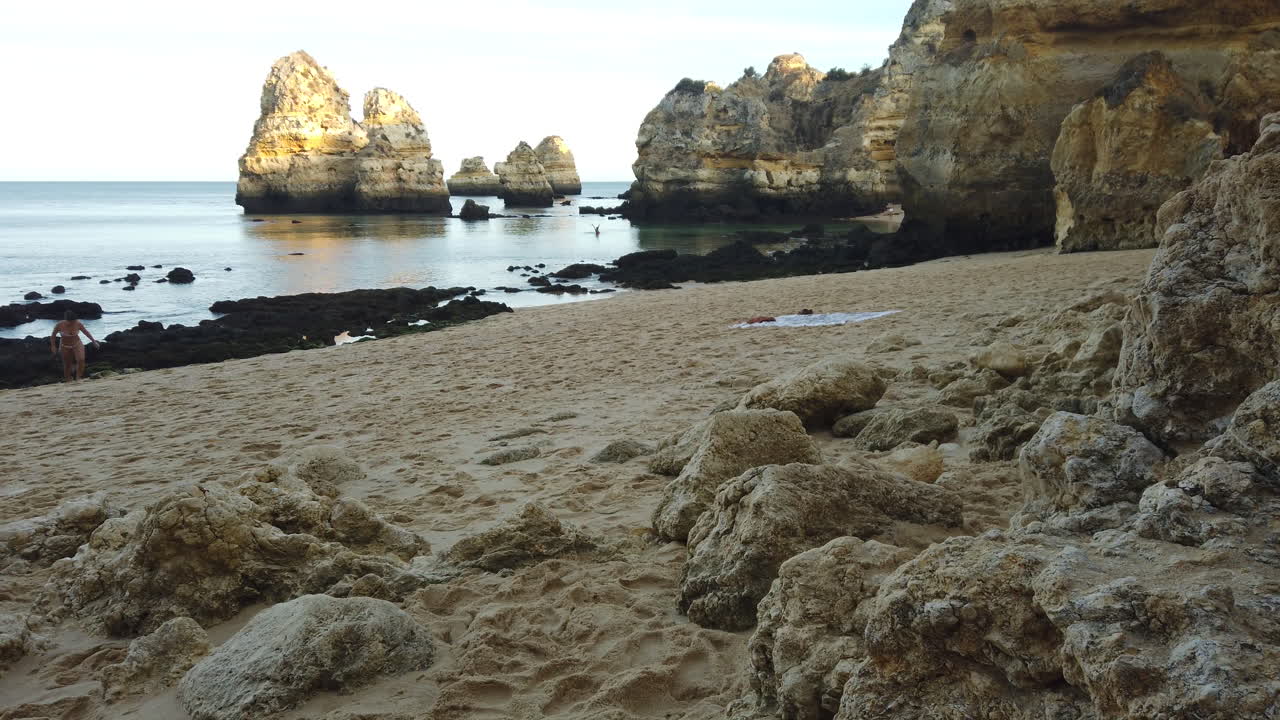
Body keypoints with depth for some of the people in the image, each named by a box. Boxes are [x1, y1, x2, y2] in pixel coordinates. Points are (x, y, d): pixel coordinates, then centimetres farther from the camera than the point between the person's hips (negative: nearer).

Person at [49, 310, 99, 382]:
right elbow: (53, 335, -5)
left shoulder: (78, 324, -19)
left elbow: (86, 332, -3)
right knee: (67, 365, 9)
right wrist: (53, 346, -3)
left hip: (77, 344, 0)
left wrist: (94, 341, 3)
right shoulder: (59, 325, -23)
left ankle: (78, 378, -11)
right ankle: (67, 381, 26)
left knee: (81, 360, -23)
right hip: (65, 347, 0)